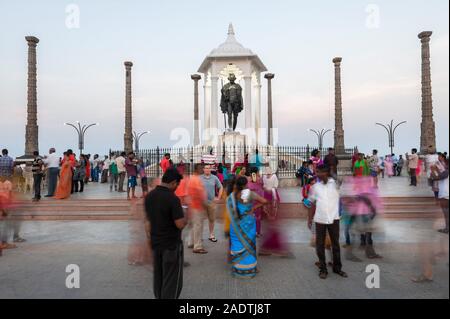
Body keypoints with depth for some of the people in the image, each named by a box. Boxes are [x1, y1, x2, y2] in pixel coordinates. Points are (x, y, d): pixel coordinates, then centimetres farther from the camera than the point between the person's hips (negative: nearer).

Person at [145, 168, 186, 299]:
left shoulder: (149, 196, 0)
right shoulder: (172, 199, -23)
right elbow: (180, 224, -24)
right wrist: (184, 219, -5)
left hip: (155, 242, 7)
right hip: (171, 244, -7)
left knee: (158, 276, 20)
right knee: (172, 280, 4)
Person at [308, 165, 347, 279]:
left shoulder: (335, 183, 0)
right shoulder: (315, 186, 5)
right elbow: (312, 203, 9)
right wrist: (309, 219, 7)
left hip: (334, 218, -1)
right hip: (320, 219, 1)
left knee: (335, 243, 11)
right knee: (320, 245, 5)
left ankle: (337, 267, 26)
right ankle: (323, 269, 18)